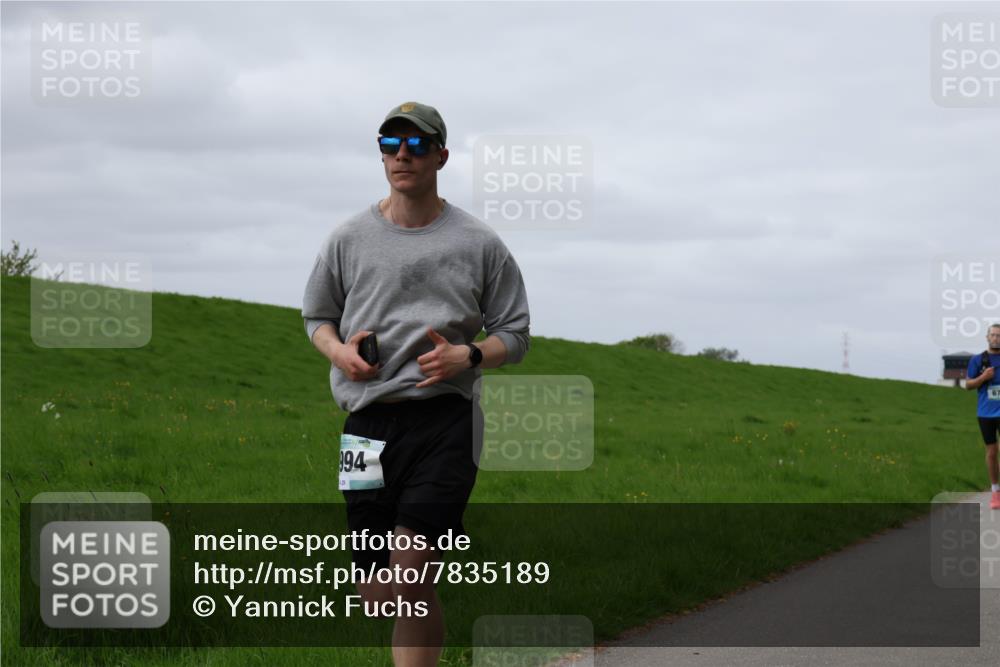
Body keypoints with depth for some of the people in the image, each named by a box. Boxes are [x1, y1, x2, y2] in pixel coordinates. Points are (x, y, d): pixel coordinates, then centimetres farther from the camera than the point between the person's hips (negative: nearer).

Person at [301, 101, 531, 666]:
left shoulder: (479, 244, 6)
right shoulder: (350, 239, 11)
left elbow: (515, 335, 10)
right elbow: (316, 315, 23)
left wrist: (466, 356, -10)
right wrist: (338, 350, 0)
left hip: (445, 421, -3)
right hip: (369, 422, 3)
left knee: (409, 572, -20)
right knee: (378, 595, 4)